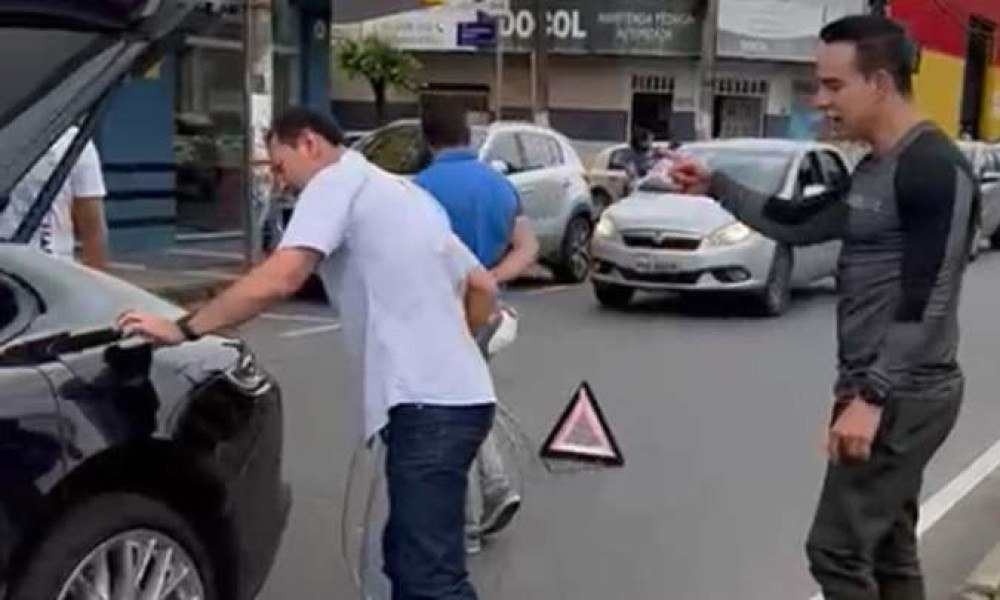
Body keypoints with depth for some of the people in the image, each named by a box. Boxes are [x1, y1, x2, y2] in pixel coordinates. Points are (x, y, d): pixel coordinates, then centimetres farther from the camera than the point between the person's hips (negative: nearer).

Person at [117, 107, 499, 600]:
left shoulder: (337, 181, -3)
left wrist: (183, 329, -10)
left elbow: (279, 279, -18)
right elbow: (482, 289, 25)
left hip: (428, 404, -10)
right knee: (408, 558, 18)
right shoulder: (406, 193, 23)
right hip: (453, 397, 10)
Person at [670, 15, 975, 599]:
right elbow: (795, 223, 23)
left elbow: (927, 301, -23)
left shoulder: (934, 167, -17)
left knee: (837, 550, -5)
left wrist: (871, 397, -25)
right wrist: (715, 185, 14)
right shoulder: (875, 169, 13)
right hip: (883, 390, 10)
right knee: (889, 551, 14)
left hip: (903, 398, -9)